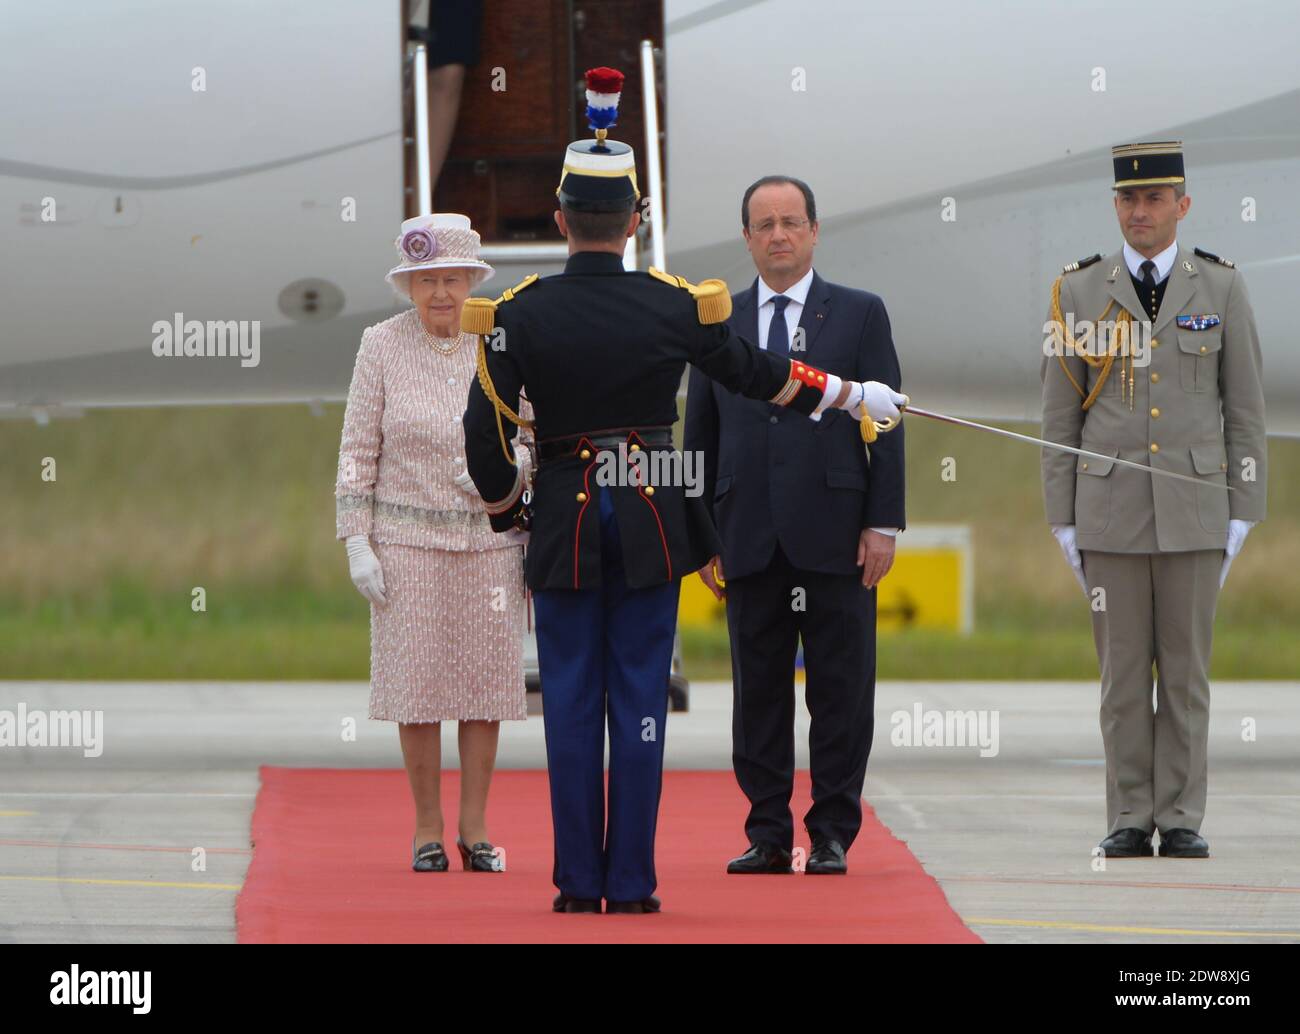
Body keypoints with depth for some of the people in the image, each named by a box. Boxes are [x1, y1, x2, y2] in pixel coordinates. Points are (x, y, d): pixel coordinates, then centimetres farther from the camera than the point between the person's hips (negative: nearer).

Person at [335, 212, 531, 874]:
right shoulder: (382, 347, -1)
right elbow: (358, 452, 0)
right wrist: (357, 544, -5)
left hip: (491, 538, 2)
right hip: (409, 539, -2)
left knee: (486, 677, 1)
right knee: (418, 682, -2)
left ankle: (475, 829, 9)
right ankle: (427, 830, 7)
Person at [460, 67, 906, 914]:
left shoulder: (521, 314, -7)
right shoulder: (675, 306, -6)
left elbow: (486, 437, -7)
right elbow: (757, 373, 7)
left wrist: (511, 514, 10)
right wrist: (854, 394, 22)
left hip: (565, 524, 0)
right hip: (652, 522, 0)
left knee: (572, 701, 5)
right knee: (640, 700, 3)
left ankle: (579, 881, 3)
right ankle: (632, 882, 2)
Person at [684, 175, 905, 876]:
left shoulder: (859, 314, 6)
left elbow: (886, 422, 3)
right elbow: (700, 434, 13)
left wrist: (883, 523, -5)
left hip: (835, 532, -2)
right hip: (750, 540, 2)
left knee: (840, 688, -1)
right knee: (758, 689, 4)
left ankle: (832, 835, 5)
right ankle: (768, 835, 9)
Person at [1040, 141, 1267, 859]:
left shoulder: (1222, 288, 3)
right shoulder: (1080, 292, 4)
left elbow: (1245, 408, 4)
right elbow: (1060, 415, 6)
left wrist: (1243, 512, -1)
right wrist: (1063, 521, 1)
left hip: (1195, 505, 0)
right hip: (1111, 507, 0)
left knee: (1186, 668, 1)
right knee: (1122, 670, 1)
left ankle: (1181, 820, 5)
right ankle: (1130, 820, 6)